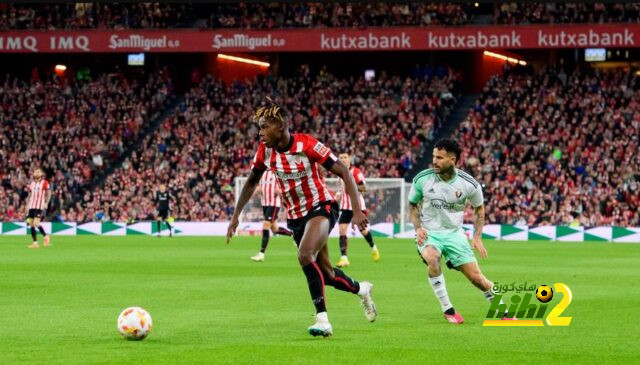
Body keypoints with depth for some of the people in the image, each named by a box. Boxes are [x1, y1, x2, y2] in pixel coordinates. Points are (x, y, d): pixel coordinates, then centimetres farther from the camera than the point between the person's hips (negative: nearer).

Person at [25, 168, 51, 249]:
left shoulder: (45, 183, 0)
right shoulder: (31, 183, 15)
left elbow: (48, 194, 0)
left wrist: (46, 203, -11)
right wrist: (27, 205, 13)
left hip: (40, 206, -6)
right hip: (31, 206, 6)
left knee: (36, 223, -17)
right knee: (31, 224, 1)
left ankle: (45, 236, 5)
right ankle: (35, 242, 6)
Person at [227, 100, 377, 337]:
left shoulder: (307, 145, -21)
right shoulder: (265, 151, -6)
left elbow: (344, 173, -19)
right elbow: (251, 183, 12)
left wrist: (357, 211, -25)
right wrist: (235, 216, 9)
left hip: (321, 207, -6)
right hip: (295, 217, 6)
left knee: (305, 256, -31)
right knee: (325, 273, 12)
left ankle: (322, 319, -27)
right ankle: (361, 289, 43)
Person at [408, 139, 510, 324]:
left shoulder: (469, 184, -11)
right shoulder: (422, 179, -11)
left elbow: (479, 207, 9)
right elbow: (413, 205, 6)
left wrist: (477, 237, 1)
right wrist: (418, 228, -11)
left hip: (454, 233, 1)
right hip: (428, 234, -1)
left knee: (476, 277, -4)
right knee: (432, 259, -34)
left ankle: (503, 312, 20)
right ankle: (448, 310, -19)